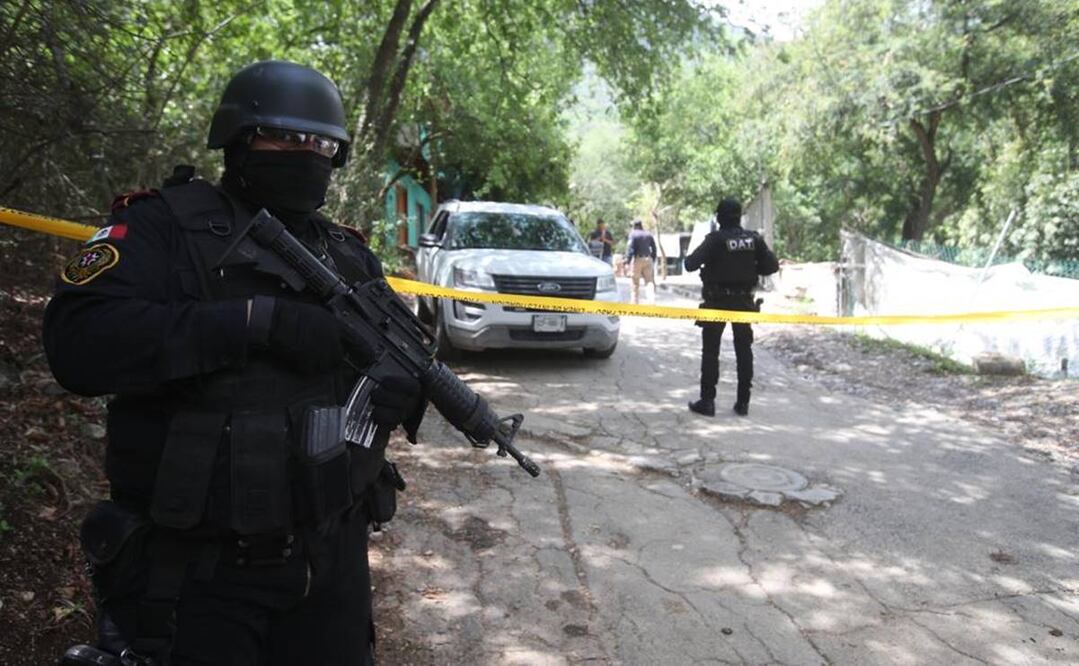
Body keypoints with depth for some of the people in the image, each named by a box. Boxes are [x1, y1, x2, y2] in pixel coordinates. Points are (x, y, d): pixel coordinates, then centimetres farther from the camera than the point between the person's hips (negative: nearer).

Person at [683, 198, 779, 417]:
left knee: (710, 351, 4)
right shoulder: (754, 239, -2)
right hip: (744, 301, 4)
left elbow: (690, 264, -20)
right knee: (744, 351, 12)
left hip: (717, 301, -4)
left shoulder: (715, 239, -14)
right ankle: (743, 402, 14)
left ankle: (707, 401, 3)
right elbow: (772, 265, 0)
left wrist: (690, 259, 2)